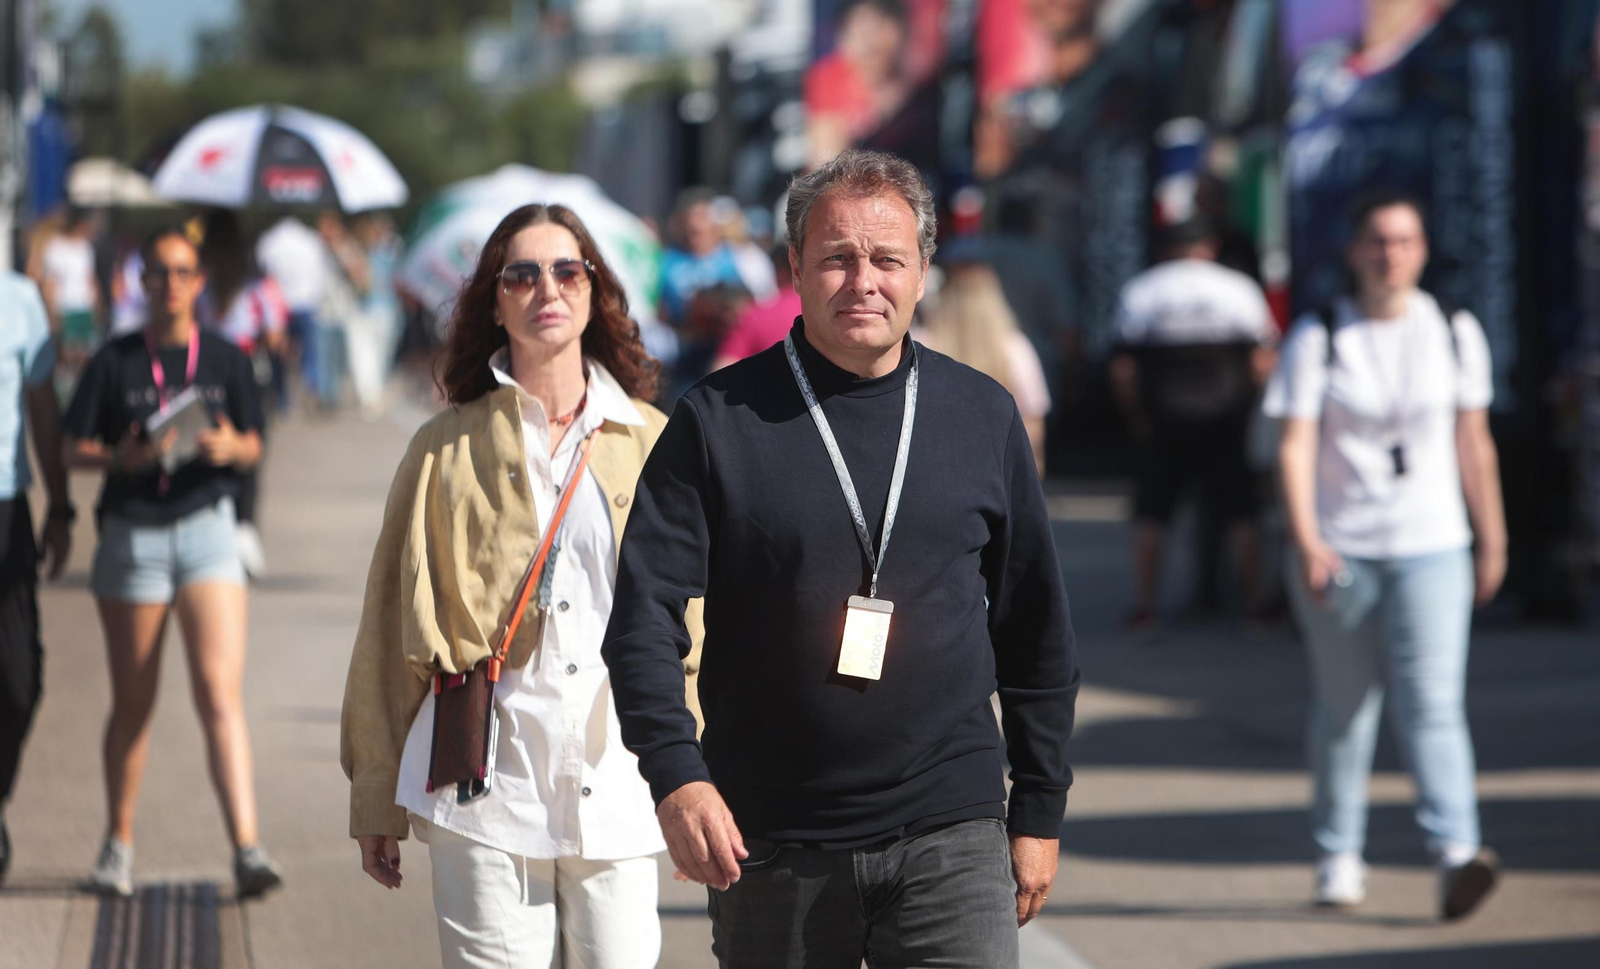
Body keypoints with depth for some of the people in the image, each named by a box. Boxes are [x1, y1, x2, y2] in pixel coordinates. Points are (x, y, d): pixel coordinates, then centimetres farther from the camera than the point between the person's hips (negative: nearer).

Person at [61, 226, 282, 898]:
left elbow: (253, 446, 10)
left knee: (220, 692, -12)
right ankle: (118, 844, 24)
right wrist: (122, 458, -19)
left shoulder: (225, 360, 5)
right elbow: (72, 449, 0)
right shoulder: (115, 362, 1)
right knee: (132, 703, 9)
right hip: (132, 534, 0)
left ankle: (247, 849, -17)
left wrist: (230, 447, -13)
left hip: (206, 527, 0)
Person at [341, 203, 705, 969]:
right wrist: (375, 802, 6)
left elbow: (689, 623, 12)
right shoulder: (449, 449, 5)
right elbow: (391, 634, 7)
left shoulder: (651, 443, 9)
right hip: (487, 786, -1)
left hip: (617, 789, 2)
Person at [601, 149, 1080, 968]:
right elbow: (643, 616, -4)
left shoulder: (982, 416, 8)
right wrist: (675, 775, -18)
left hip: (950, 838, 1)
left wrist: (1039, 810, 12)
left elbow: (1036, 631, 14)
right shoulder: (719, 420, 0)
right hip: (769, 847, 0)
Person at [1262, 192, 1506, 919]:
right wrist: (1306, 540, -20)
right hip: (1340, 550, 0)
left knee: (1432, 702, -13)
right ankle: (1339, 858, 20)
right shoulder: (1317, 339, 0)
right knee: (1343, 709, 8)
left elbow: (1473, 443, 13)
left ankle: (1456, 854, -25)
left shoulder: (1454, 333, 7)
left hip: (1431, 546, 0)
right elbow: (1296, 445, -8)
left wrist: (1491, 538, 13)